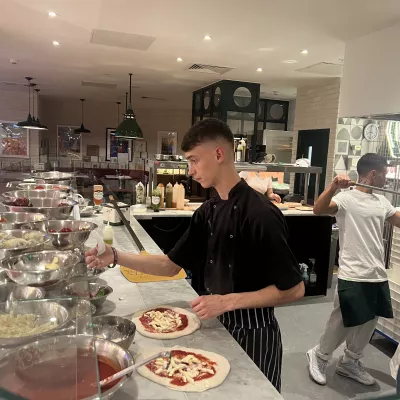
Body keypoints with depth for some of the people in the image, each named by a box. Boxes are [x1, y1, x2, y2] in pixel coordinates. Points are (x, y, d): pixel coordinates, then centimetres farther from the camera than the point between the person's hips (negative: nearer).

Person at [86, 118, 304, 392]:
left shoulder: (260, 214, -25)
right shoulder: (207, 213, -1)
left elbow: (294, 289, -21)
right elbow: (171, 265, 3)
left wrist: (228, 301, -24)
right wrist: (116, 257, -7)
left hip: (253, 333, -7)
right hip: (220, 325, 7)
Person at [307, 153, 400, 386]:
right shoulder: (347, 198, -13)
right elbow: (319, 210, -28)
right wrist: (333, 187, -42)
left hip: (378, 275, 8)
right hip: (353, 276, -8)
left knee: (368, 323, 18)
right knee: (342, 323, 3)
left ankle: (350, 362, 38)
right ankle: (319, 357, 27)